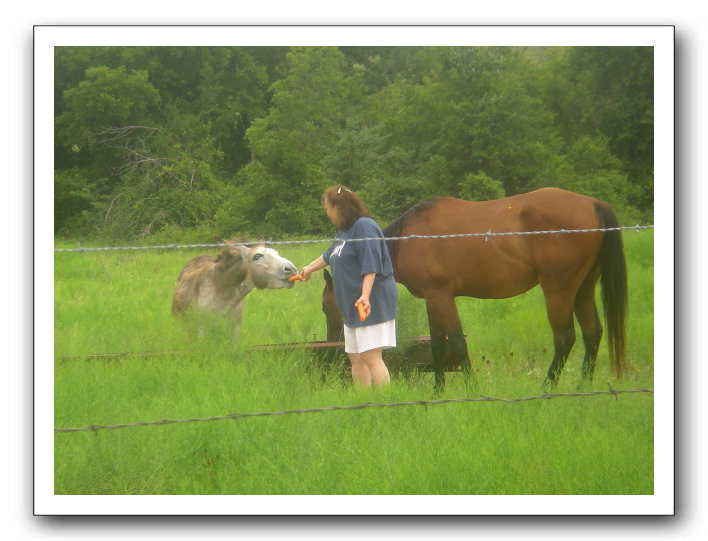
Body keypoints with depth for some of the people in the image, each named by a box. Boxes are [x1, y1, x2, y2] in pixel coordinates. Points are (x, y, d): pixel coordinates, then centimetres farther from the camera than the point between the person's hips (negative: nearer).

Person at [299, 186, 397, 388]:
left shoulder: (364, 227, -14)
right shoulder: (344, 231, 16)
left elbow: (371, 266, -24)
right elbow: (329, 256, 36)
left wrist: (365, 296, -33)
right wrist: (309, 268, 51)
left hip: (372, 304, -11)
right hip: (352, 305, 11)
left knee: (371, 357, -16)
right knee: (355, 358, 11)